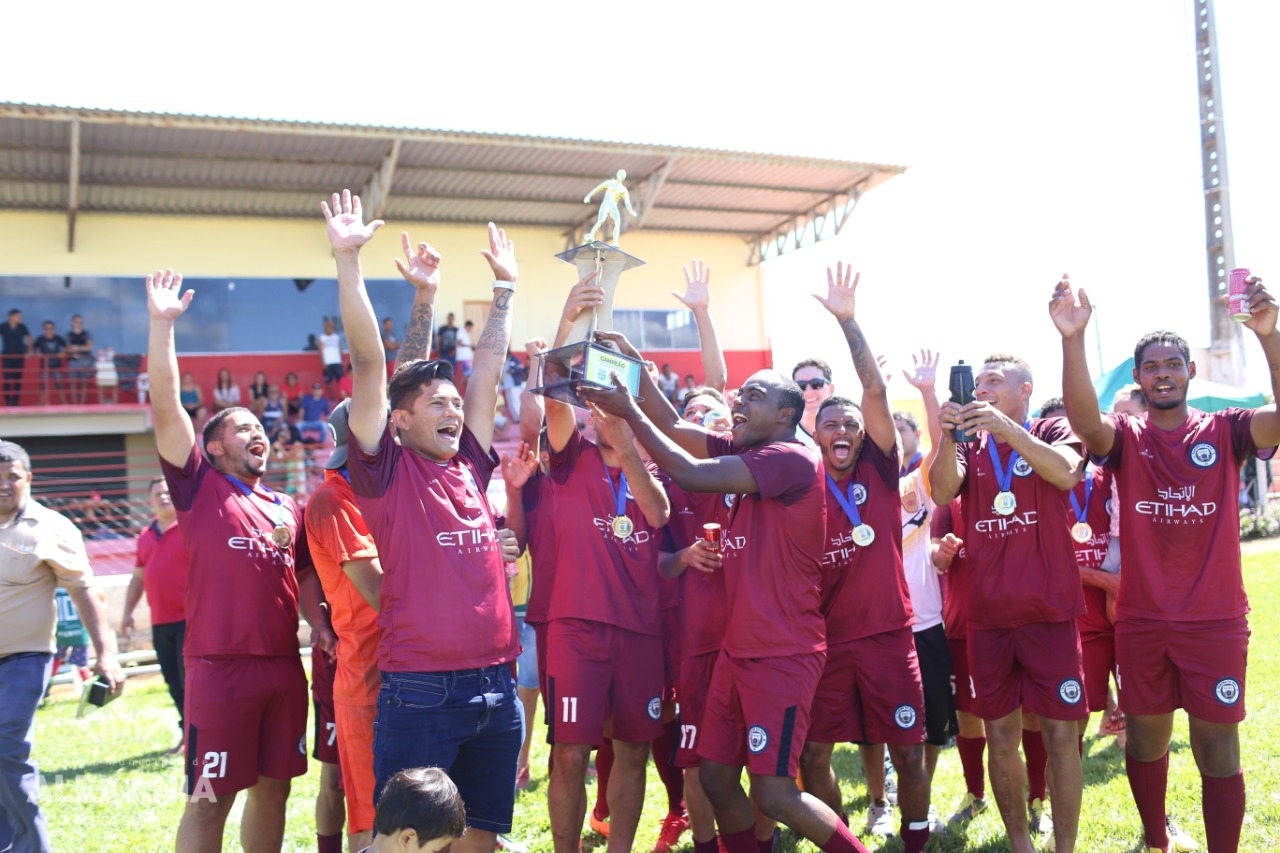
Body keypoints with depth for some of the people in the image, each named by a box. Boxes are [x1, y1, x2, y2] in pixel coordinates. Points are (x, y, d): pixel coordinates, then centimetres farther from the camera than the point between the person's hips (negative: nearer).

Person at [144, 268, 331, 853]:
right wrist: (161, 323, -12)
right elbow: (165, 405, -7)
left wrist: (319, 625, 3)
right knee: (210, 798, 0)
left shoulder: (290, 508, 17)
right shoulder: (200, 487, 1)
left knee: (273, 788, 13)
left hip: (285, 665, 5)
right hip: (220, 667, -5)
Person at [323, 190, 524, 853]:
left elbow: (488, 369, 18)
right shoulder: (386, 469, -2)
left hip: (497, 688, 5)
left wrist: (505, 287, 22)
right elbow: (369, 363, -9)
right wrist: (347, 261, -13)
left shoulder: (470, 464, 12)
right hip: (420, 692, -5)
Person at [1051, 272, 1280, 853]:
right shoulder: (1126, 438, 0)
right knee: (1145, 740, 14)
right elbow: (1084, 421, -23)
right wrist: (1073, 338, -39)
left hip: (1215, 620, -1)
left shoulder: (1224, 431, 0)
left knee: (1218, 750, 2)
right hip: (1141, 620, 1)